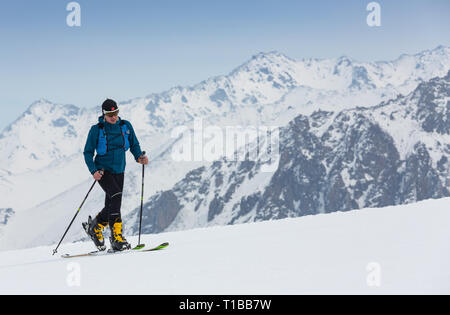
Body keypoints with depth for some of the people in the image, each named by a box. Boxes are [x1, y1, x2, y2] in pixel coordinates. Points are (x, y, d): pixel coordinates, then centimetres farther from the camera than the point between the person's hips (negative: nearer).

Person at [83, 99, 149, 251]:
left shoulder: (126, 126, 2)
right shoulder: (97, 130, -7)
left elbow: (134, 144, 11)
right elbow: (88, 152, -4)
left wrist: (139, 157, -10)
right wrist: (93, 171, -18)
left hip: (119, 171, 5)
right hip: (103, 170, -5)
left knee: (112, 207, 5)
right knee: (116, 195, -26)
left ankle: (95, 228, 34)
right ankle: (116, 237, -25)